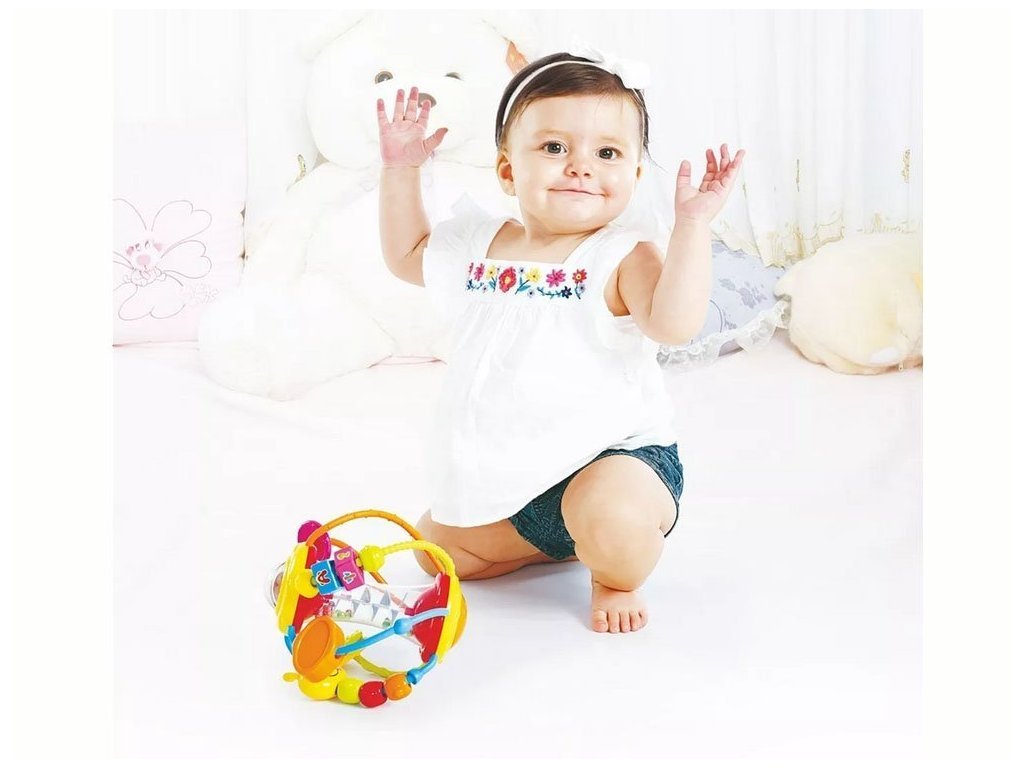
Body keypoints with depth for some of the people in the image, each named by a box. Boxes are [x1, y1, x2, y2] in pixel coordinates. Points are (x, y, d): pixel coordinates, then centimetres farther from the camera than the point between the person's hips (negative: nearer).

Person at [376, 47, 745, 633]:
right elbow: (406, 256, 22)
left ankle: (617, 578, 1)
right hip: (508, 476, 7)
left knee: (612, 520, -37)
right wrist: (400, 170, 13)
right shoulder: (478, 245, 2)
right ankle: (564, 541, 28)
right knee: (439, 549, 13)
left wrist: (693, 223, -36)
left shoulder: (623, 260, -17)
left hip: (614, 455, -7)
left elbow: (676, 323, -35)